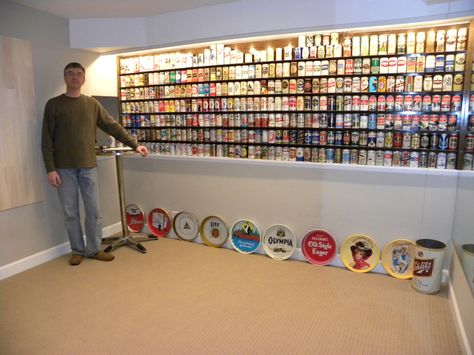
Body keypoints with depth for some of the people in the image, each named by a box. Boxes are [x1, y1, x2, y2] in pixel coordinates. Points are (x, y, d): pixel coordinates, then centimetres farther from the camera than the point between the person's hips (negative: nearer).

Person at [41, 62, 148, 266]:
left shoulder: (92, 104, 8)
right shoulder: (53, 104, 1)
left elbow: (113, 127, 9)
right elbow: (47, 140, -2)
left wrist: (134, 145, 3)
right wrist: (50, 169, -8)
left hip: (88, 166, 2)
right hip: (64, 168, -2)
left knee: (94, 211, 4)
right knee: (70, 212, 6)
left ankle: (94, 249, 19)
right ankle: (77, 250, 21)